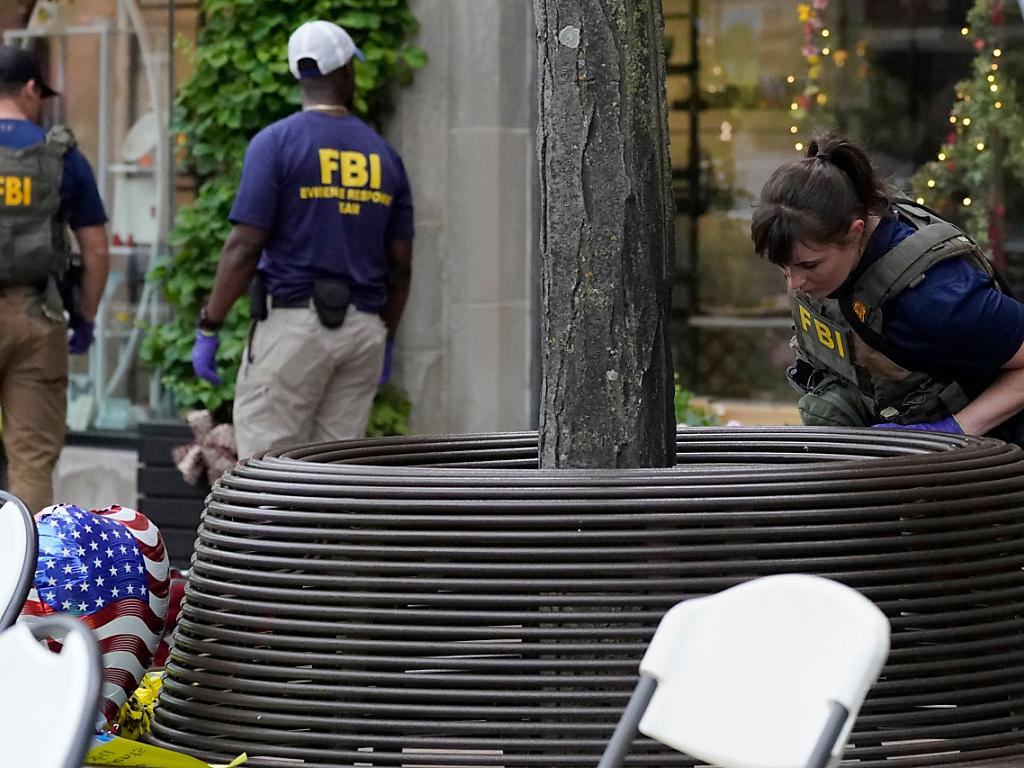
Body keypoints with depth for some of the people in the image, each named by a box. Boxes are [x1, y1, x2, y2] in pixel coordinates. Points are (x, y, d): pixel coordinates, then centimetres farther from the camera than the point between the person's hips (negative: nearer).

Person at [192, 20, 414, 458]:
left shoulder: (276, 142, -5)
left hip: (292, 322, -5)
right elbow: (401, 263, 12)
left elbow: (244, 247, -10)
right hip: (363, 328, 5)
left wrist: (207, 330, -6)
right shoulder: (384, 154, 10)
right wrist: (385, 340, 24)